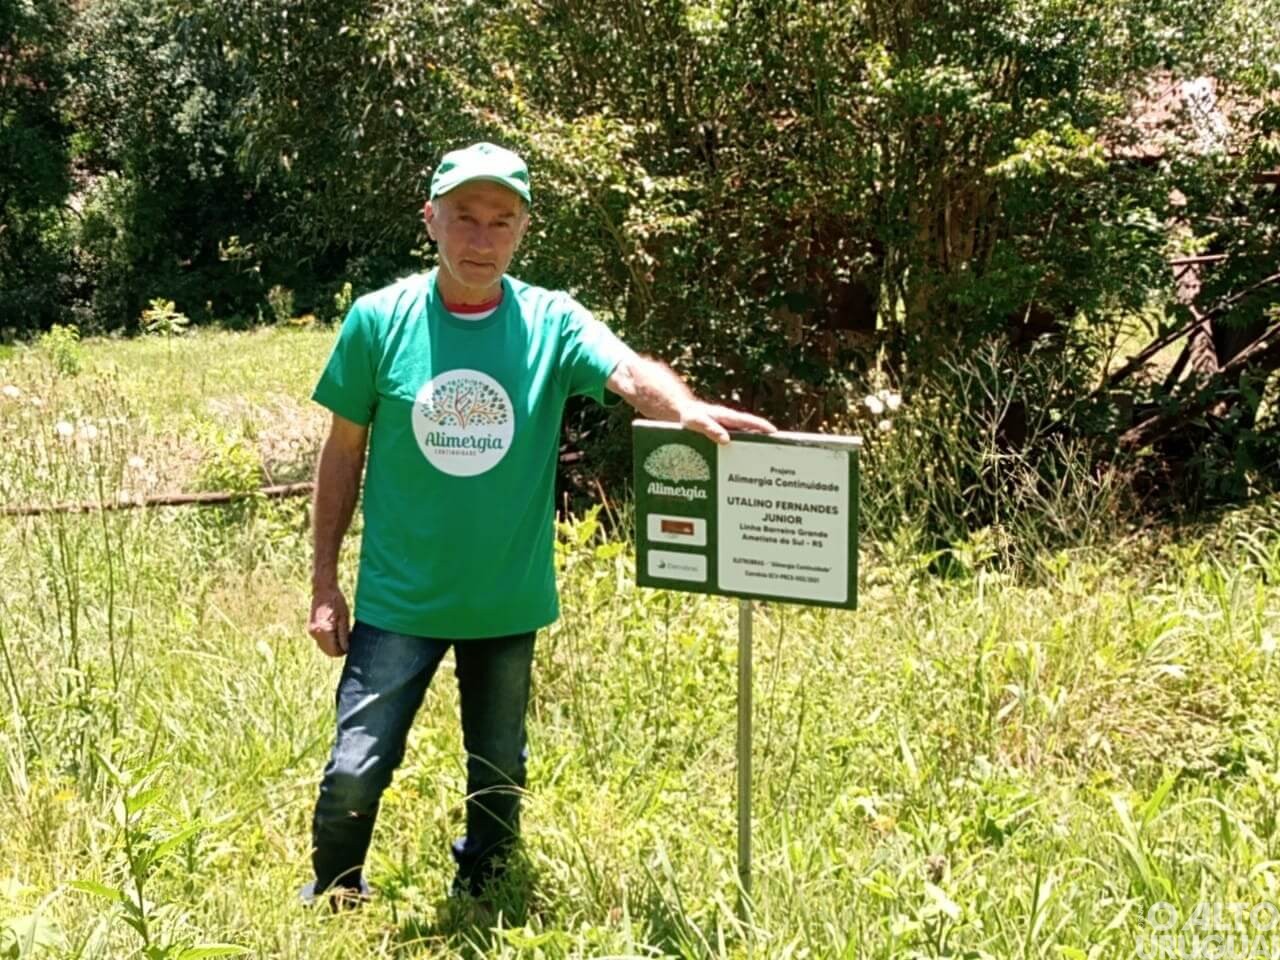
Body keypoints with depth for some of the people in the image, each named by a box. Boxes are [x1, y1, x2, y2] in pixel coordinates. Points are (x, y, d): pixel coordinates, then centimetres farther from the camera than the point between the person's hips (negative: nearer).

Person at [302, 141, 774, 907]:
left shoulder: (550, 321, -7)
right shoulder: (380, 319, -6)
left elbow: (630, 372, -25)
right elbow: (345, 450, 1)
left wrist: (687, 408, -48)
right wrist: (325, 579, 0)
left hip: (508, 601, 1)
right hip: (399, 599, -1)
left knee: (500, 777, 17)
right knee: (355, 771, 1)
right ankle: (330, 907, 30)